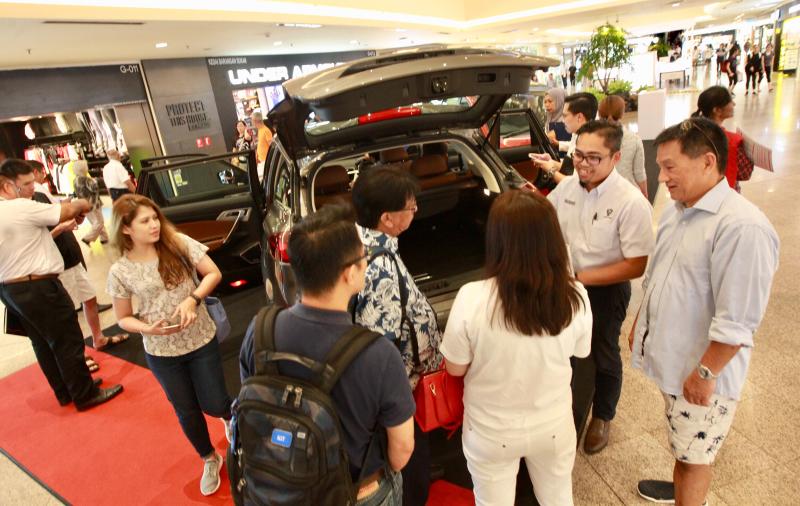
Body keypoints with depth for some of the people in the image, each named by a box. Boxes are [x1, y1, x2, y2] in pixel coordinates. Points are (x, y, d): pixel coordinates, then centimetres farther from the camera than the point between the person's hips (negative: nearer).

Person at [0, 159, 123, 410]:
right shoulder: (21, 208, -20)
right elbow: (68, 210, -16)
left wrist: (60, 228, 11)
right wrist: (81, 204, 5)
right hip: (38, 287, -10)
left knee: (43, 344, 19)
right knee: (68, 342, 3)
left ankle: (65, 392, 34)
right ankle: (85, 394, 15)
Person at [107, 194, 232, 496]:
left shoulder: (179, 244, -12)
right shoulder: (120, 272, -10)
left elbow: (214, 273, -8)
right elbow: (123, 319, 0)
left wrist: (193, 299, -23)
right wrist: (147, 328, -20)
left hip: (202, 341, 0)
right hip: (161, 353, 1)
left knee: (213, 405, 6)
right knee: (187, 410, 15)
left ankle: (230, 416, 45)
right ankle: (210, 459, 40)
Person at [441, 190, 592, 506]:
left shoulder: (472, 299, -29)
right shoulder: (575, 297, -20)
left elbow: (455, 368, -14)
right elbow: (580, 352, -1)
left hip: (491, 432, -2)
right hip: (554, 425, 3)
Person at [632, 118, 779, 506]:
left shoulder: (742, 227, -25)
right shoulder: (675, 211, 4)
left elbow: (736, 322, -25)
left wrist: (705, 373, -19)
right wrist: (639, 325, 19)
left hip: (700, 373, -8)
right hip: (670, 358, 8)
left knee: (693, 455, 13)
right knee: (681, 445, 28)